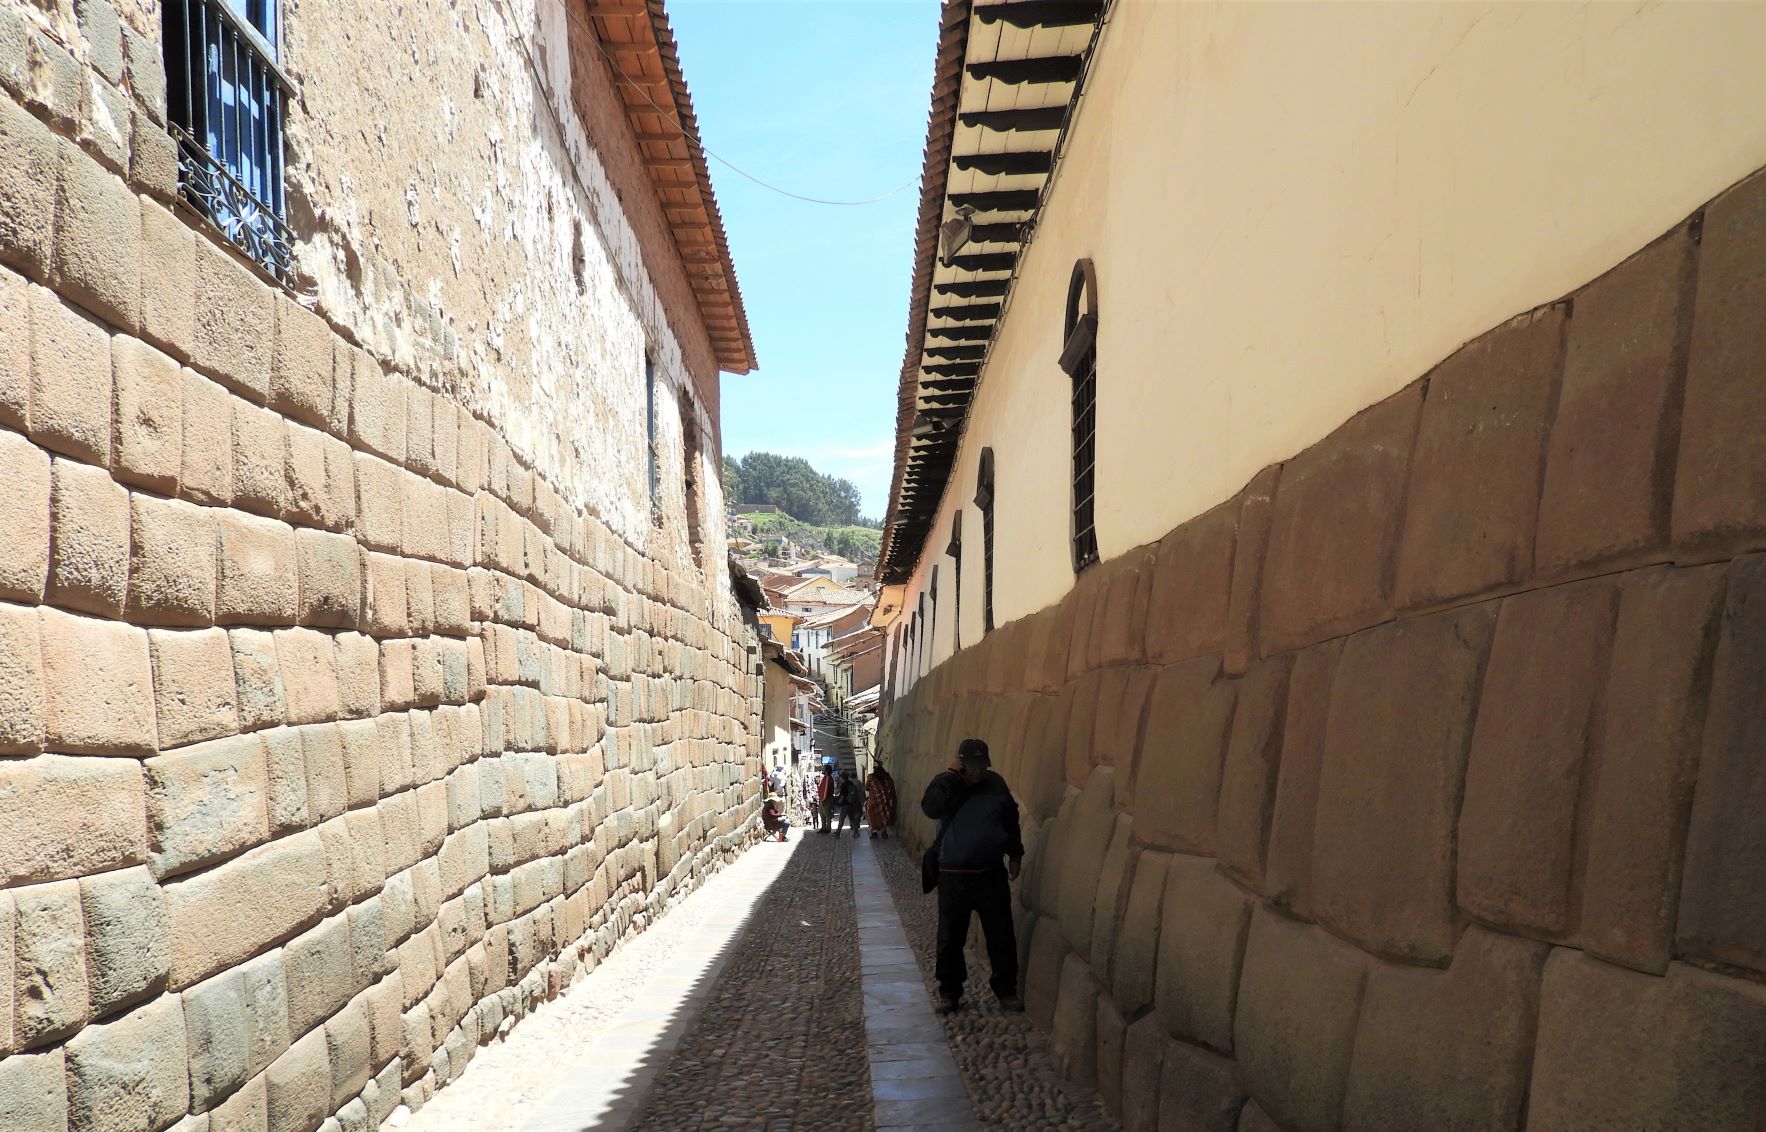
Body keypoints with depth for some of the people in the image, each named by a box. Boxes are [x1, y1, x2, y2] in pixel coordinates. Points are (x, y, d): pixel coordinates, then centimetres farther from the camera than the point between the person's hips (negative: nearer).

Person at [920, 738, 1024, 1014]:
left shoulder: (996, 784, 2)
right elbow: (930, 808, -25)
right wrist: (952, 775, -24)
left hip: (992, 875, 2)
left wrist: (1015, 855, 16)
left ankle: (1006, 989, 23)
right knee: (950, 938, 6)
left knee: (1001, 936, 8)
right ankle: (949, 992, 20)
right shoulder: (945, 784, -4)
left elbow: (1011, 820, 15)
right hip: (954, 877, -2)